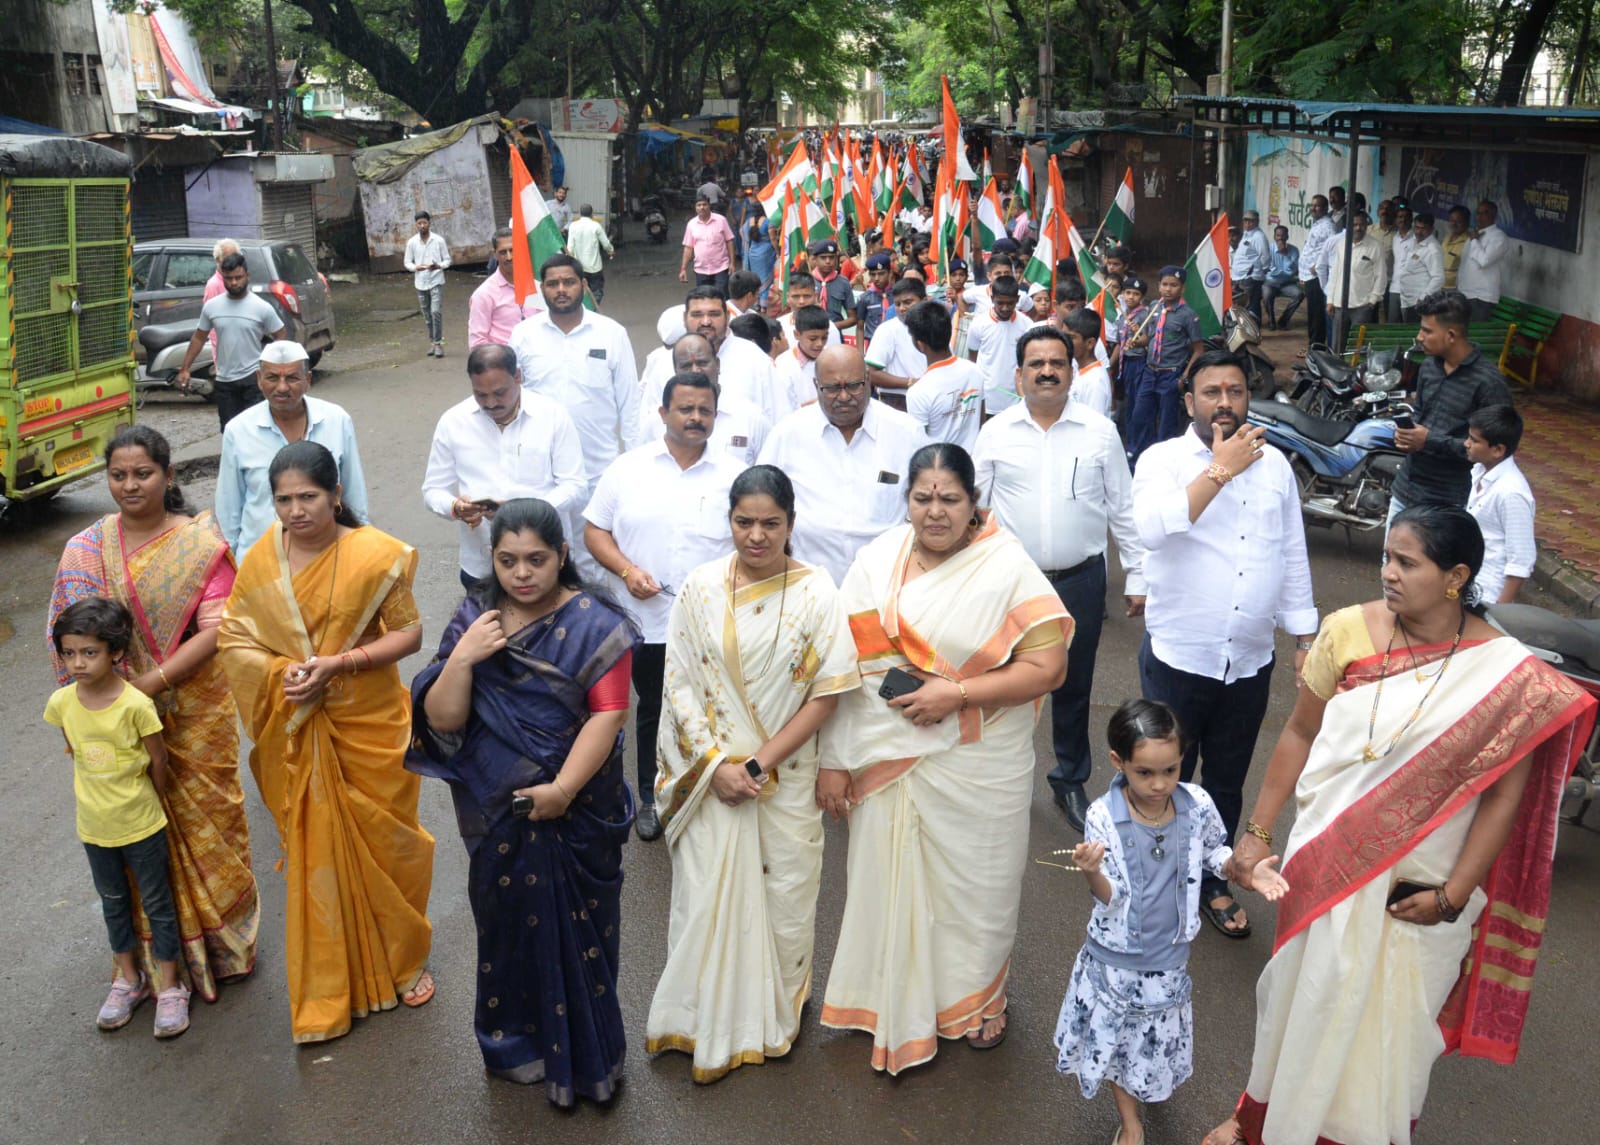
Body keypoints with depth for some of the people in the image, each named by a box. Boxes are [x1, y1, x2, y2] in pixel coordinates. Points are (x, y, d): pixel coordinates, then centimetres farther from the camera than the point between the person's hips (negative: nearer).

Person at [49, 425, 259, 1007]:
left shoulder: (201, 543, -8)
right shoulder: (86, 549, 0)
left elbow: (214, 631, -13)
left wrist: (151, 683, -20)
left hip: (195, 712, -2)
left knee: (205, 819, 9)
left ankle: (222, 938, 28)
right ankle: (161, 947, 28)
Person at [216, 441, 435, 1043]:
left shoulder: (376, 555, -11)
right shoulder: (260, 562, -2)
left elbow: (409, 633, -9)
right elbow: (232, 637, 1)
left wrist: (339, 663, -21)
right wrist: (282, 671, -18)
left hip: (370, 723, -2)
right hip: (296, 734, 2)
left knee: (386, 841, 10)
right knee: (314, 852, 10)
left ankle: (404, 959, 33)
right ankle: (326, 991, 24)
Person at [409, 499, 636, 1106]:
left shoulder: (594, 623, -9)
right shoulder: (473, 621, -1)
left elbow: (609, 712, -16)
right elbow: (443, 719, -5)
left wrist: (563, 788, -22)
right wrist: (462, 658, -22)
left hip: (578, 808, -2)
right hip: (498, 811, 2)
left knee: (577, 928, 10)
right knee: (510, 923, 16)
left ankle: (583, 1055, 30)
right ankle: (517, 1045, 37)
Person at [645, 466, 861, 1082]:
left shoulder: (815, 592, -10)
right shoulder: (701, 587, -5)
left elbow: (827, 692, -10)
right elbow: (680, 684, -3)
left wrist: (759, 763, -14)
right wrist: (715, 765, -13)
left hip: (786, 774, 0)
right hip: (710, 773, 1)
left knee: (784, 892, 12)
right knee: (707, 896, 6)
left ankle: (776, 1015, 37)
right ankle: (709, 1025, 28)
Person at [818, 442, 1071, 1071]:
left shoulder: (1007, 566, -10)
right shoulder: (877, 559, -2)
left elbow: (1048, 666, -15)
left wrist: (956, 695, -21)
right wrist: (833, 759, -2)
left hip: (978, 766, -2)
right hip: (887, 760, 2)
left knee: (975, 880, 13)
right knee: (889, 876, 14)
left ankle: (976, 997, 39)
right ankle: (895, 999, 37)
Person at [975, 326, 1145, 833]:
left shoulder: (1100, 431, 0)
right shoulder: (995, 432, -1)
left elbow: (1123, 510, 5)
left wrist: (1137, 576, 4)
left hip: (1081, 580, 0)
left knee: (1074, 686, 13)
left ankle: (1070, 781, 31)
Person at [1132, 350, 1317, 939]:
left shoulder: (1273, 464, 5)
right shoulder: (1162, 460, -9)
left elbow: (1293, 557, 12)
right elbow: (1153, 529, -30)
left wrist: (1305, 639, 12)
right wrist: (1220, 470, -26)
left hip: (1250, 659, 4)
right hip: (1178, 656, -4)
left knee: (1227, 782, 18)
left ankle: (1212, 883, 36)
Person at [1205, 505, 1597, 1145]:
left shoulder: (1507, 675, -15)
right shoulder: (1349, 631, -11)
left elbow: (1504, 796, -9)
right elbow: (1300, 733, -2)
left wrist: (1453, 896, -11)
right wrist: (1259, 831, -1)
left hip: (1420, 888, -1)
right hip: (1327, 864, 2)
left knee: (1390, 1023, 15)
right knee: (1304, 1001, 19)